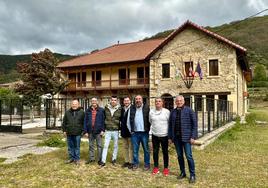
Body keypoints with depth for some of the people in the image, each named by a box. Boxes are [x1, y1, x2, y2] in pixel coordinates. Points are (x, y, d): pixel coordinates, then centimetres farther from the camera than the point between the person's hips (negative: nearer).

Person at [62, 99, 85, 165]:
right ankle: (71, 158, 24)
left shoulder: (81, 112, 0)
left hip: (77, 133, -3)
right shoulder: (67, 112, 8)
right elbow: (64, 122, 13)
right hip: (69, 133, 3)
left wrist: (83, 131, -3)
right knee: (70, 146, 11)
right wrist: (64, 130, 8)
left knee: (77, 147, 5)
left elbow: (84, 122, 1)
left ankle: (77, 159, 15)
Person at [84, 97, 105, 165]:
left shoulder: (101, 110, 0)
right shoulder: (88, 110, 6)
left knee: (99, 146, 3)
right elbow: (85, 121, 5)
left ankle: (100, 159, 13)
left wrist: (102, 130, -9)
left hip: (98, 131, -2)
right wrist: (85, 131, 0)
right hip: (90, 131, 3)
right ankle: (91, 158, 24)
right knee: (91, 146, 12)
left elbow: (103, 120, -1)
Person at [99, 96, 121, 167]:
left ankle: (114, 159, 26)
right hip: (108, 130, 1)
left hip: (116, 131, -1)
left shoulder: (119, 109, -4)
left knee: (115, 146, 11)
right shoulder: (106, 108, 1)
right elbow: (103, 118, 11)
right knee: (105, 146, 2)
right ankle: (103, 161, 7)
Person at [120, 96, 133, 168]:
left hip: (130, 131, -6)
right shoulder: (122, 110, 9)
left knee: (130, 148, 2)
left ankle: (131, 162, 11)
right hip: (124, 131, 7)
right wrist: (121, 127, 9)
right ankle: (126, 161, 24)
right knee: (125, 147, 14)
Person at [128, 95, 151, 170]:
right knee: (135, 150, 10)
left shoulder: (147, 108, -3)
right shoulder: (132, 109, 5)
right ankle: (135, 163, 23)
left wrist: (148, 130, -6)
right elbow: (129, 121, 8)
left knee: (146, 149, 8)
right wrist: (131, 130, 5)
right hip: (134, 133, 2)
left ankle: (147, 164, 20)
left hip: (144, 133, -2)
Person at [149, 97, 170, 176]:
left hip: (164, 135, -2)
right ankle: (156, 167, 25)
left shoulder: (167, 111, -7)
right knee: (155, 152, 10)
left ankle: (166, 168, 22)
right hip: (155, 135, 2)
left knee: (165, 152, 8)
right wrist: (154, 128, 10)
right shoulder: (151, 112, 0)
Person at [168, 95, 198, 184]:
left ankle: (192, 175, 10)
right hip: (176, 137, 4)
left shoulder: (189, 110, -4)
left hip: (186, 137, -4)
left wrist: (193, 137, -11)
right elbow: (170, 125, 12)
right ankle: (182, 172, 26)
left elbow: (194, 124, -6)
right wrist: (170, 137, 9)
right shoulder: (173, 112, 8)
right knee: (179, 156, 12)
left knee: (189, 156, -3)